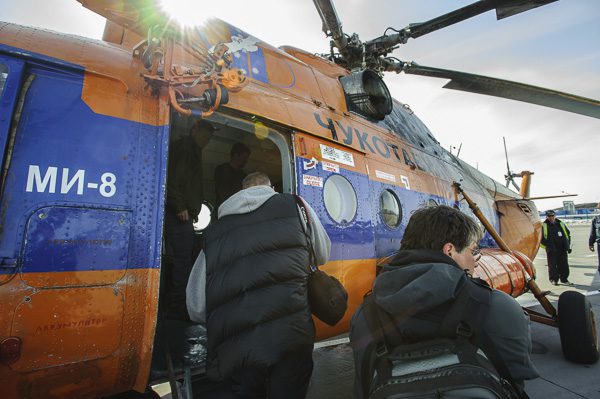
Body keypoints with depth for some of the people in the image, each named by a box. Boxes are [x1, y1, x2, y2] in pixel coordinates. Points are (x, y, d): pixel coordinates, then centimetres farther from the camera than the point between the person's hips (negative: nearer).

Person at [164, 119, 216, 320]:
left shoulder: (194, 153, 26)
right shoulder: (181, 147, -3)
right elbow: (172, 178, -16)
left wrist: (193, 210, 19)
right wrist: (180, 207, -20)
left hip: (184, 214, 10)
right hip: (179, 214, -10)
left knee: (180, 260, 11)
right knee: (182, 260, -10)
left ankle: (174, 307, 20)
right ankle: (178, 308, -3)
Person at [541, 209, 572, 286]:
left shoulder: (561, 224, 11)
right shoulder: (544, 226, -3)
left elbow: (568, 234, 20)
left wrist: (568, 246, 14)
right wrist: (547, 246, -9)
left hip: (562, 249, 4)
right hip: (551, 250, -4)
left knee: (564, 265, 7)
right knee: (552, 265, 2)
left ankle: (564, 279, 18)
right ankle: (553, 279, 12)